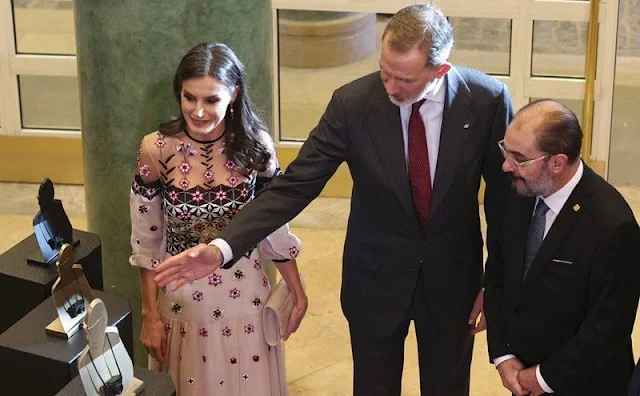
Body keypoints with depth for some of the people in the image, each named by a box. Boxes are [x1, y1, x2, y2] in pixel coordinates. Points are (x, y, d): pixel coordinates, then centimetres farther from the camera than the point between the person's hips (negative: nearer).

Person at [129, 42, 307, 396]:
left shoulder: (255, 146, -11)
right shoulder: (156, 150, -14)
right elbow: (146, 241, -5)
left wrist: (296, 291, 7)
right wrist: (150, 315, -3)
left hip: (243, 297, 1)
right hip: (181, 300, -1)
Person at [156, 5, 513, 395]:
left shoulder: (487, 99, -18)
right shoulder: (352, 103, -19)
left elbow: (505, 194, -5)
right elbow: (294, 186, -18)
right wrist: (221, 249, -29)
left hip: (453, 277, 0)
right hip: (375, 278, 0)